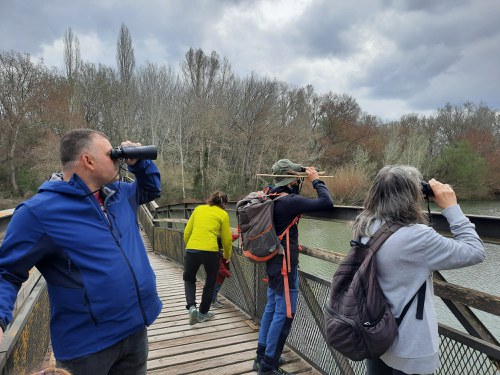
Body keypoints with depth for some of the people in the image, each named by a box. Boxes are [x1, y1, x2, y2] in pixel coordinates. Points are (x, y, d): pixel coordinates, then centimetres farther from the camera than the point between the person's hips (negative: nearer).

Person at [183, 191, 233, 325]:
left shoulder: (198, 209, 15)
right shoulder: (223, 214, 7)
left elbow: (187, 232, 13)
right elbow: (227, 239, 7)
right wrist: (227, 256, 24)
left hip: (191, 249, 2)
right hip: (210, 251, -2)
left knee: (189, 279, 25)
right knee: (210, 282, 21)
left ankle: (191, 306, 4)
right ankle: (203, 313, 30)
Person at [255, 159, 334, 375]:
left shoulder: (271, 197, 2)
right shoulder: (290, 201, -23)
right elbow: (327, 203, -25)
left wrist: (300, 183, 8)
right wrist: (316, 180, -10)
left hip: (273, 263, 9)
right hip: (285, 266, -9)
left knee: (271, 309, 19)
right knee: (283, 315, 2)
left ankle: (262, 356, 33)